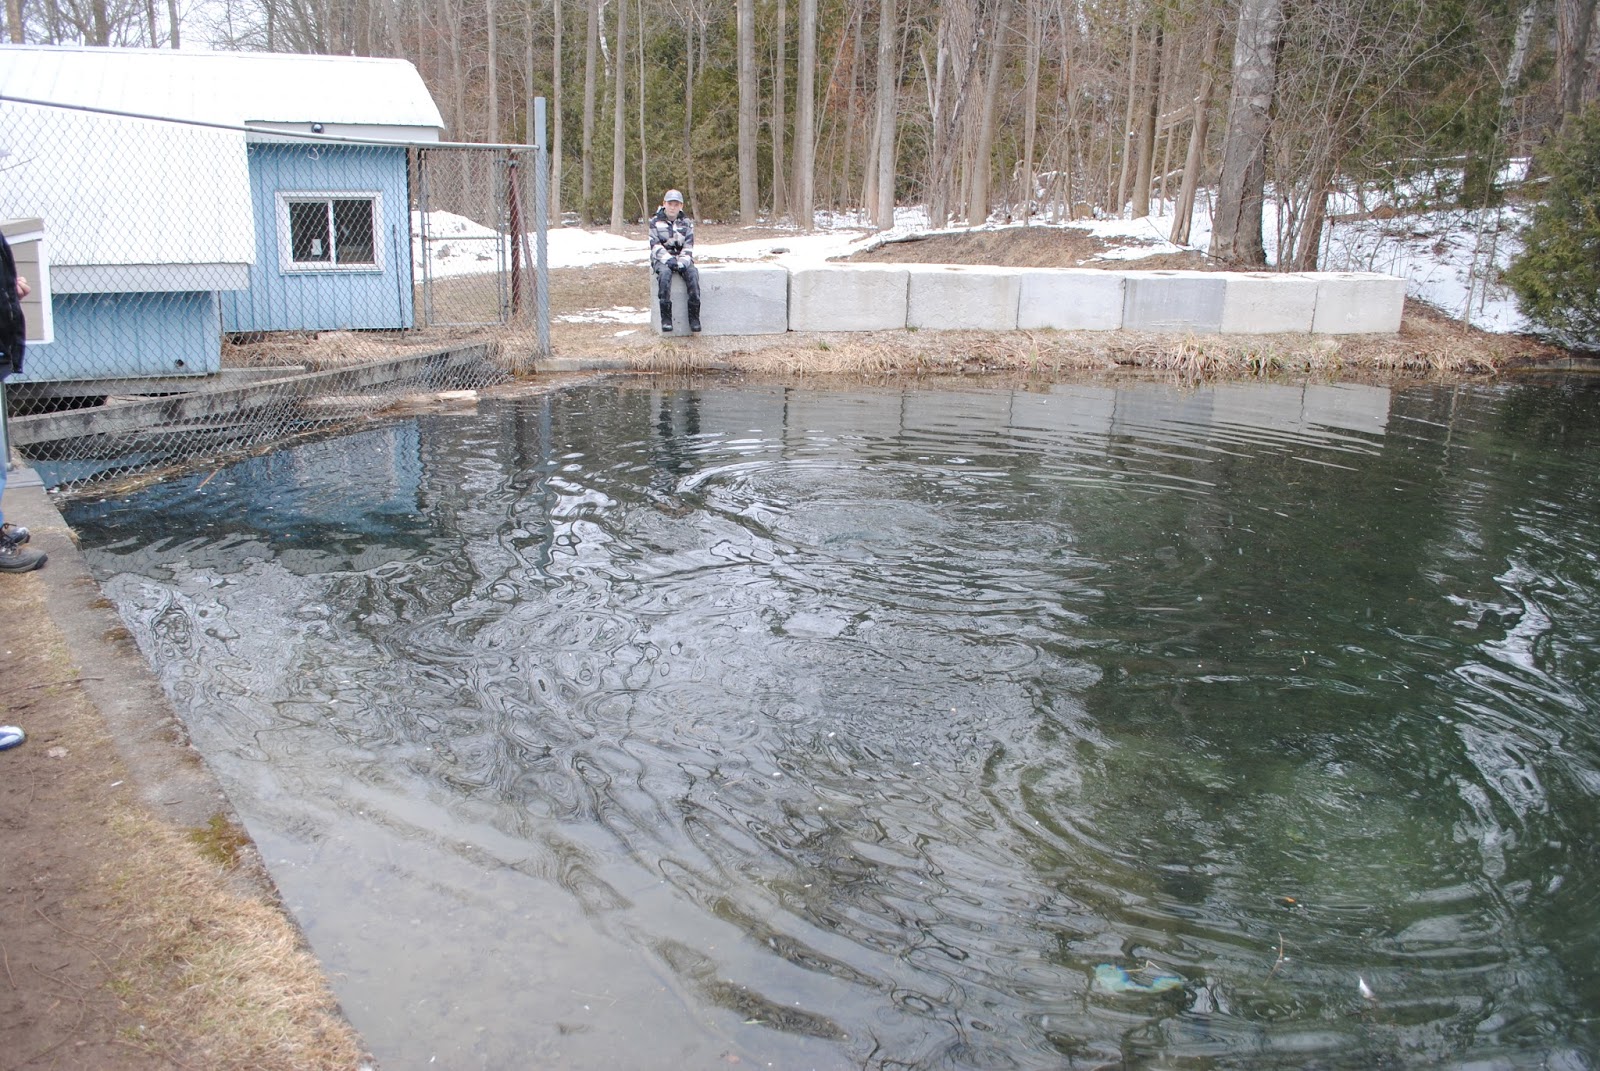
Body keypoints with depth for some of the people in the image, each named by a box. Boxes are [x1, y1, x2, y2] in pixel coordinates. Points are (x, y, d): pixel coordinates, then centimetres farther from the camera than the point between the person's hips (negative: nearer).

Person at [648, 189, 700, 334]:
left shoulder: (686, 223, 12)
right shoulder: (655, 222, 6)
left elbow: (688, 246, 4)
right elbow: (655, 245, -4)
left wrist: (682, 261, -15)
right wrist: (668, 259, -20)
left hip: (682, 258, 2)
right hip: (661, 259, -2)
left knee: (692, 273, -31)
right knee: (664, 273, -36)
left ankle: (694, 316, -33)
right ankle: (666, 317, -39)